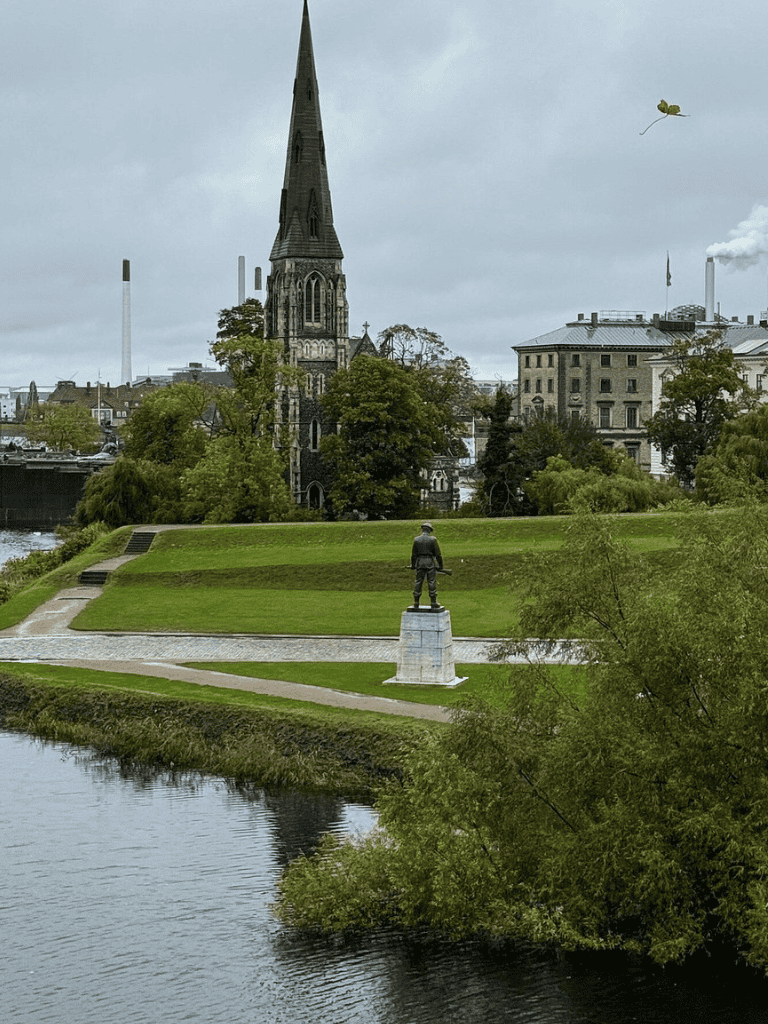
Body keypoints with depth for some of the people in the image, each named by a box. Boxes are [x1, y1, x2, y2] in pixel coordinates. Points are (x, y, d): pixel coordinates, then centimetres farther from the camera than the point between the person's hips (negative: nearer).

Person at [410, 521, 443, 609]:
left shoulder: (416, 540, 1)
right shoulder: (433, 539, -6)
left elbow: (413, 554, 3)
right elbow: (438, 554, -6)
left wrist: (413, 565, 12)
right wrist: (440, 565, 2)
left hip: (420, 563, 2)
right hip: (430, 562, -2)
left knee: (418, 583, 7)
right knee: (432, 583, 1)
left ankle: (416, 603, 8)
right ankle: (433, 603, 1)